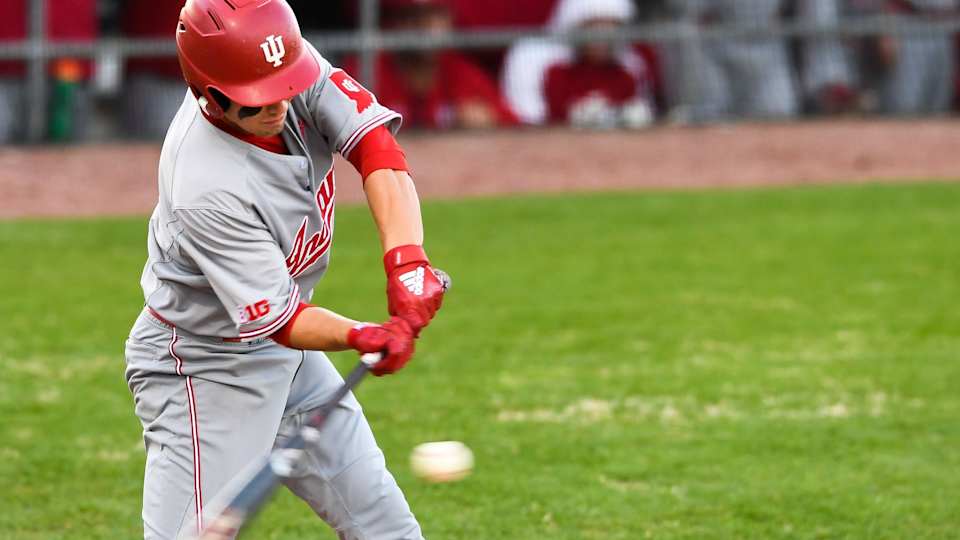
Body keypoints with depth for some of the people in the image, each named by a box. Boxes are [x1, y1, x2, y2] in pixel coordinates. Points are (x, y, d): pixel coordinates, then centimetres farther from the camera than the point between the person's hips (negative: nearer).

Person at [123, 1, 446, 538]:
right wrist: (366, 337, -46)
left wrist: (406, 262, -36)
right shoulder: (206, 190, -35)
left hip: (288, 360, 8)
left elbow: (373, 142, -23)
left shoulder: (296, 66, -17)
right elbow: (281, 320, -29)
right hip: (204, 368, -8)